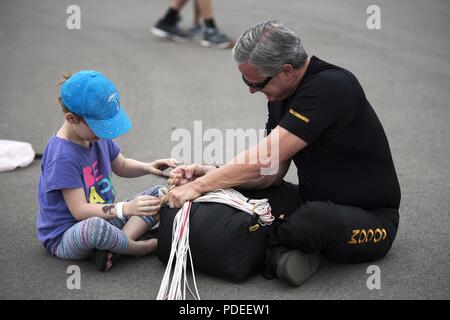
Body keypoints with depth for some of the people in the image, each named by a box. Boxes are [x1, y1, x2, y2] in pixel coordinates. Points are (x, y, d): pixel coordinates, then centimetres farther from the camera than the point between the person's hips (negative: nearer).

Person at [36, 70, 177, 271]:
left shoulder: (98, 134, 0)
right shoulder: (61, 155, -25)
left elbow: (121, 166, 17)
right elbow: (80, 210, -26)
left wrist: (148, 167, -4)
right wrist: (126, 208, -36)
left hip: (104, 216, 9)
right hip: (66, 237, -9)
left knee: (160, 194, 2)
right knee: (94, 226, -43)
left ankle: (112, 247, -17)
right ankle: (140, 247, -11)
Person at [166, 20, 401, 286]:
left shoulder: (330, 87, -26)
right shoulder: (281, 93, 2)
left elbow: (266, 158, -27)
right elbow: (272, 172, 2)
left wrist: (200, 185, -19)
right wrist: (211, 175, -11)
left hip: (372, 217, -8)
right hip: (316, 202, 8)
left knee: (313, 222, -39)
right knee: (235, 191, -5)